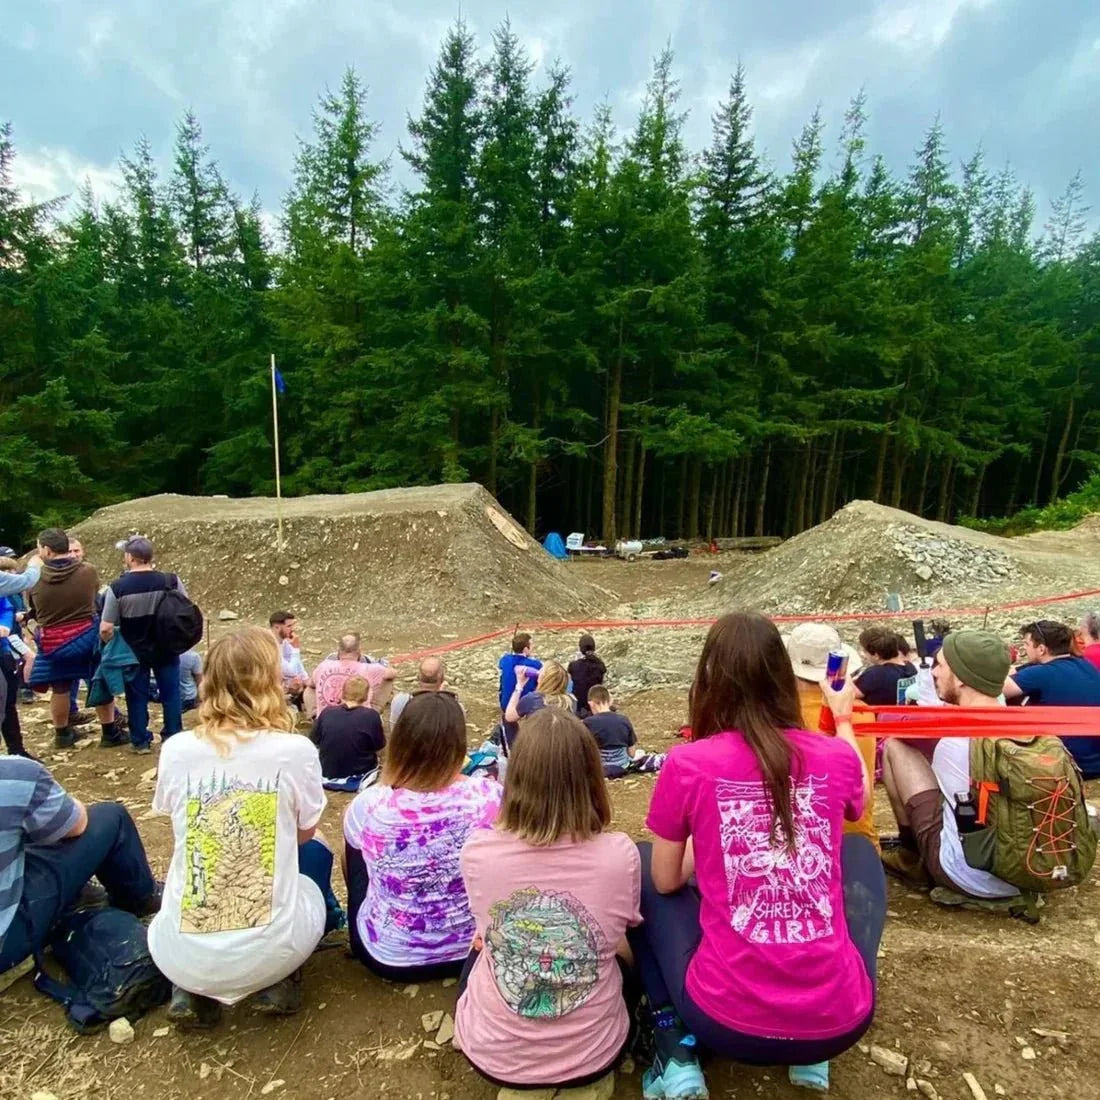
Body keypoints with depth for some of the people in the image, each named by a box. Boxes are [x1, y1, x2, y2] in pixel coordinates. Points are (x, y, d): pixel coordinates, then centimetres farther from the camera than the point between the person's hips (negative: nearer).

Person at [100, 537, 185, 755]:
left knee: (137, 697, 14)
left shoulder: (117, 587, -16)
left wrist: (112, 645, 6)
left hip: (134, 652, -1)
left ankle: (140, 741, 23)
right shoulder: (171, 581, -12)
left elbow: (105, 629, -14)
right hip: (166, 649, 1)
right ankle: (173, 737, 23)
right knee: (170, 694, 14)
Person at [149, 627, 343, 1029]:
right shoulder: (296, 750, -11)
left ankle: (190, 991, 17)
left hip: (180, 955, 3)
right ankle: (277, 983, 14)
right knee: (315, 855, 28)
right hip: (269, 950, -2)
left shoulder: (175, 749, -3)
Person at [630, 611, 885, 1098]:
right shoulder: (836, 757, -3)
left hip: (729, 1020, -2)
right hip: (839, 1021, 3)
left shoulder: (688, 764, -12)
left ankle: (678, 1051, 12)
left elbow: (666, 880, 3)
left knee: (641, 864, 20)